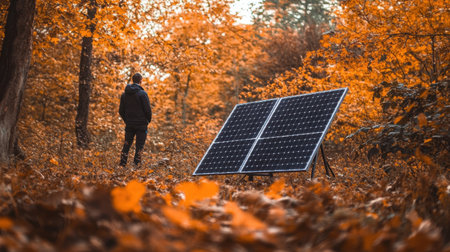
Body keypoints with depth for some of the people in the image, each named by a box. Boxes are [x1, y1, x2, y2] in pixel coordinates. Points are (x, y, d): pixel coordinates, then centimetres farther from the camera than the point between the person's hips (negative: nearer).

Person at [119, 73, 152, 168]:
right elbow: (148, 109, -14)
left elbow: (121, 111, 8)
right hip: (141, 124, -5)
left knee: (127, 144, 14)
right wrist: (148, 120, 3)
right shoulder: (142, 93, -13)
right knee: (139, 145, 3)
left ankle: (123, 163, 12)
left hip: (129, 124, 5)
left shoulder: (124, 94, 5)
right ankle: (137, 164, 1)